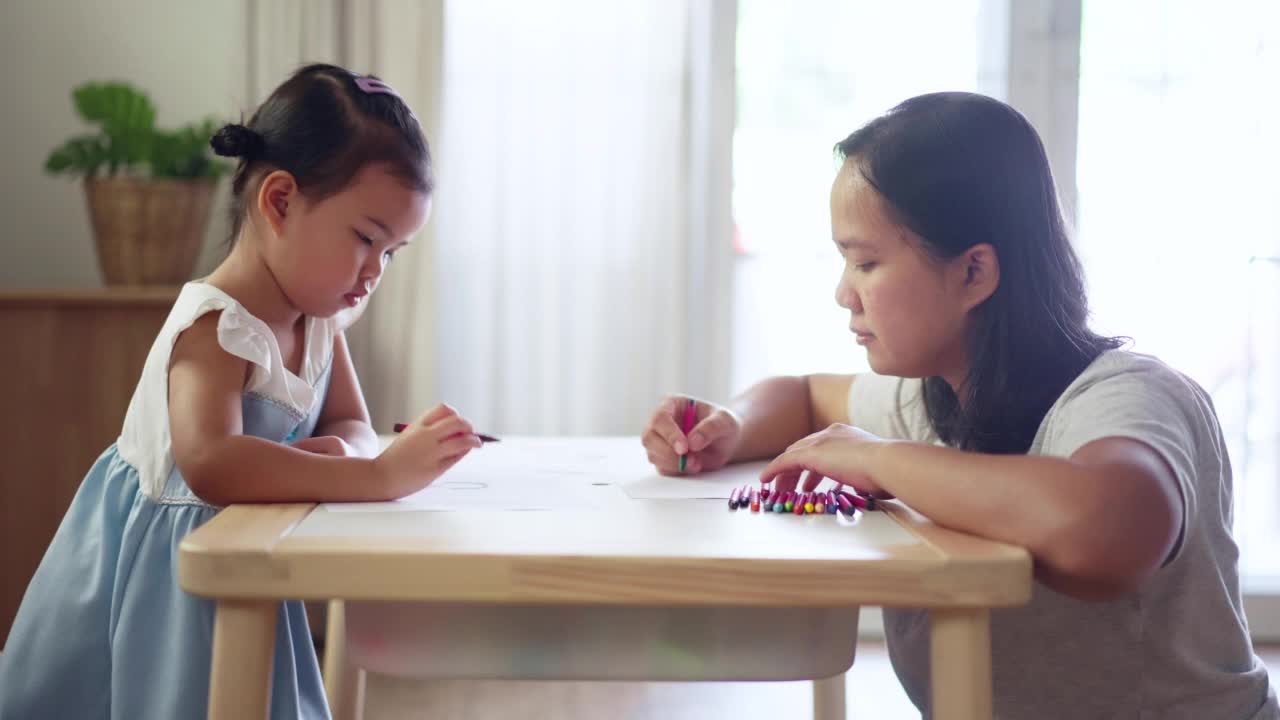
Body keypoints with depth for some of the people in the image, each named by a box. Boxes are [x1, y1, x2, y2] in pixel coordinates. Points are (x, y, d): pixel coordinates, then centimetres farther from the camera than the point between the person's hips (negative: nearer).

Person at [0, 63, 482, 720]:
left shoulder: (316, 321, 0)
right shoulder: (218, 329, -28)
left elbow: (352, 426, 2)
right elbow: (211, 463, -44)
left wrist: (337, 451, -23)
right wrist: (378, 475, -47)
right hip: (159, 580, -8)